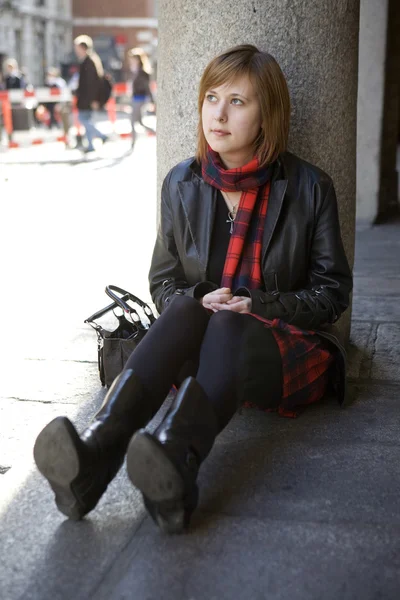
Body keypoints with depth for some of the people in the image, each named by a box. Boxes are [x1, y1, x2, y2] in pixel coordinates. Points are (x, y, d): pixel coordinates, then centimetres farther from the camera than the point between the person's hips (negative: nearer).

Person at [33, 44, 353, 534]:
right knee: (186, 310, -33)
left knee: (227, 328, -36)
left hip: (288, 346, -2)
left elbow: (332, 293, 2)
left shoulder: (309, 187, 0)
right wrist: (197, 303, -10)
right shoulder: (182, 184, 7)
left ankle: (176, 465, -64)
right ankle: (96, 453, -55)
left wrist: (256, 306, -13)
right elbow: (163, 280, 13)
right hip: (203, 344, 2)